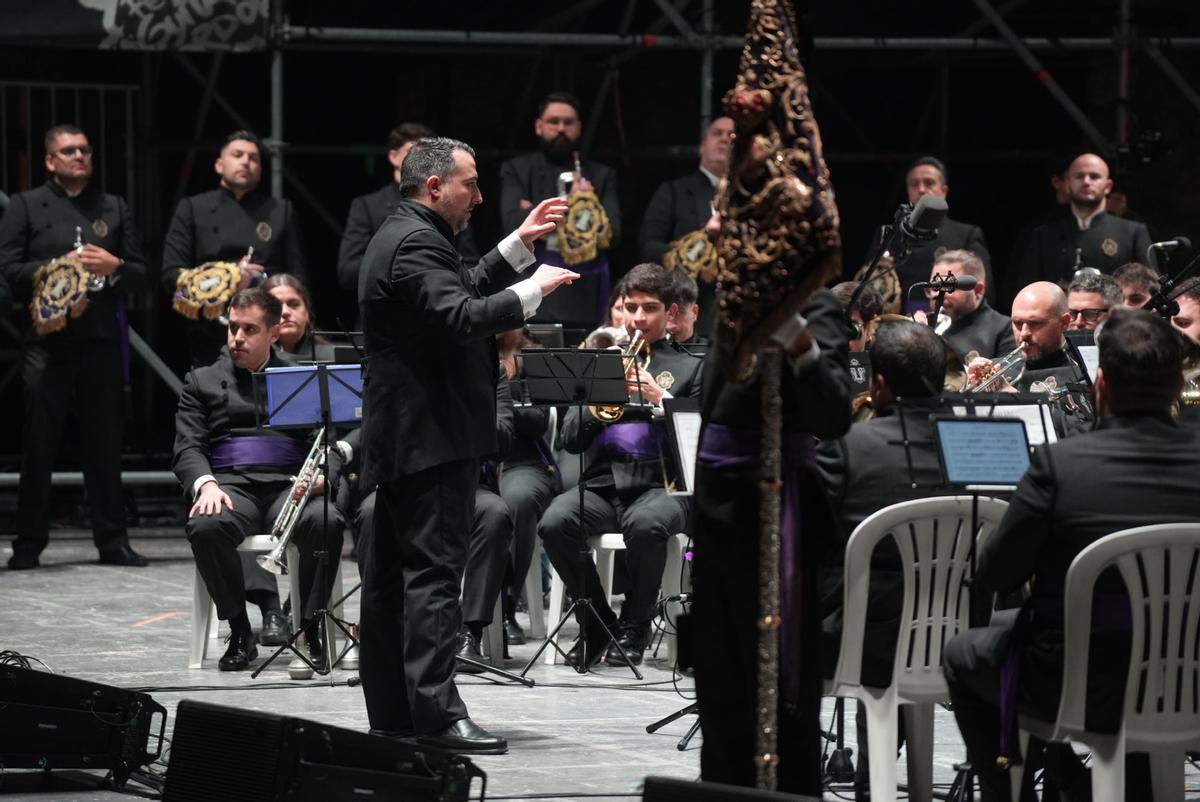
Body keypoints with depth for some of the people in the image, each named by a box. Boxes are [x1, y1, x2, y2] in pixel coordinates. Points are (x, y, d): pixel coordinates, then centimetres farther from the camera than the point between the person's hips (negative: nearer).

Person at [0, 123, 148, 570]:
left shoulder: (114, 209, 17)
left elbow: (139, 276, 14)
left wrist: (113, 266, -6)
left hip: (101, 342, 2)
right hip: (47, 338, -2)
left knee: (105, 445, 3)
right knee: (38, 445, -2)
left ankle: (112, 541, 9)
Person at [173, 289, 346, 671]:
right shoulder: (202, 381, 19)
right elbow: (188, 447, 8)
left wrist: (321, 474, -12)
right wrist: (204, 483, -15)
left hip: (289, 483, 0)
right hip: (230, 483, 0)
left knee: (327, 523, -35)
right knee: (206, 527, -36)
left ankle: (309, 628, -22)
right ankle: (240, 632, -20)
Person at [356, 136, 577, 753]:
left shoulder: (403, 237, 18)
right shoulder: (415, 244, -16)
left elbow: (461, 294, 26)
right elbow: (462, 317, -29)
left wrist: (520, 244, 24)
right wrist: (533, 290, -19)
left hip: (397, 439, 11)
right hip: (433, 438, -11)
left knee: (390, 576, 11)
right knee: (434, 570, -12)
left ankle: (391, 714, 16)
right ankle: (436, 713, -15)